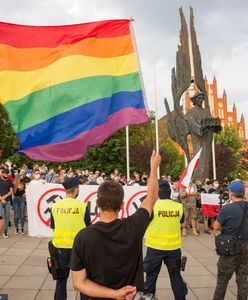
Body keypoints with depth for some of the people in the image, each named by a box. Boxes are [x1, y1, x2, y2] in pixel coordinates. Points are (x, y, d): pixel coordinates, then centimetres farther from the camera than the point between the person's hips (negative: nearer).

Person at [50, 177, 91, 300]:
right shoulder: (82, 206, -13)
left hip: (60, 247, 3)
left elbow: (53, 228, 4)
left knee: (61, 277, 19)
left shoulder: (55, 206, -5)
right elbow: (88, 228, -5)